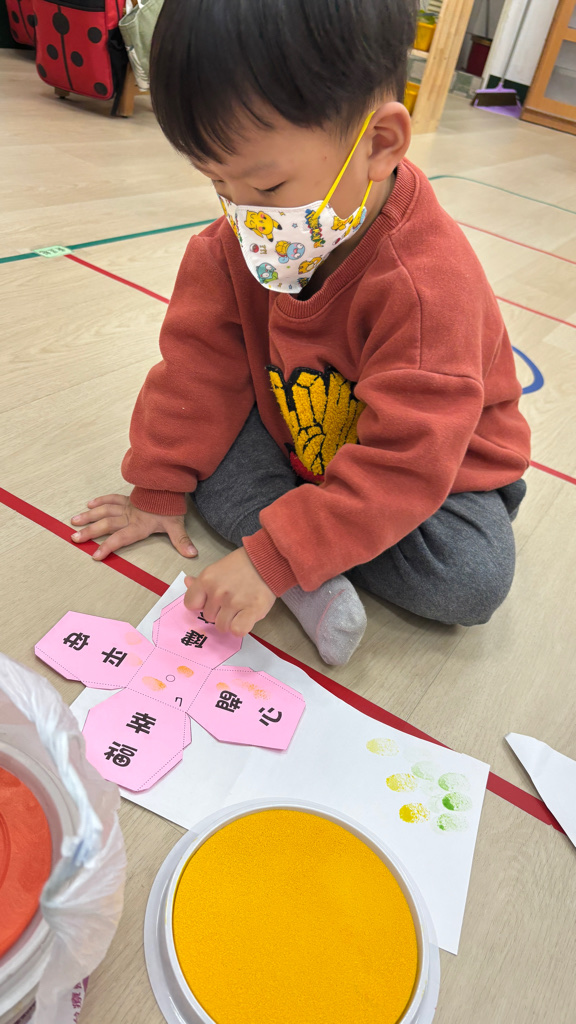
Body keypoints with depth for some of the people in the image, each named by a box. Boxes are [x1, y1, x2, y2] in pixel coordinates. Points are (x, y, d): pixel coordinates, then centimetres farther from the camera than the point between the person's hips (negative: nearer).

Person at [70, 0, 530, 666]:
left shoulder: (428, 285, -33)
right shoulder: (237, 242, -13)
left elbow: (403, 462, -34)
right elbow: (201, 360, -6)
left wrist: (274, 557, -36)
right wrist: (158, 488, -4)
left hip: (432, 466, -4)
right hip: (286, 435, 5)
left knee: (474, 578, -28)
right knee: (191, 417, -15)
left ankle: (300, 564, -11)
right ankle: (312, 581, -25)